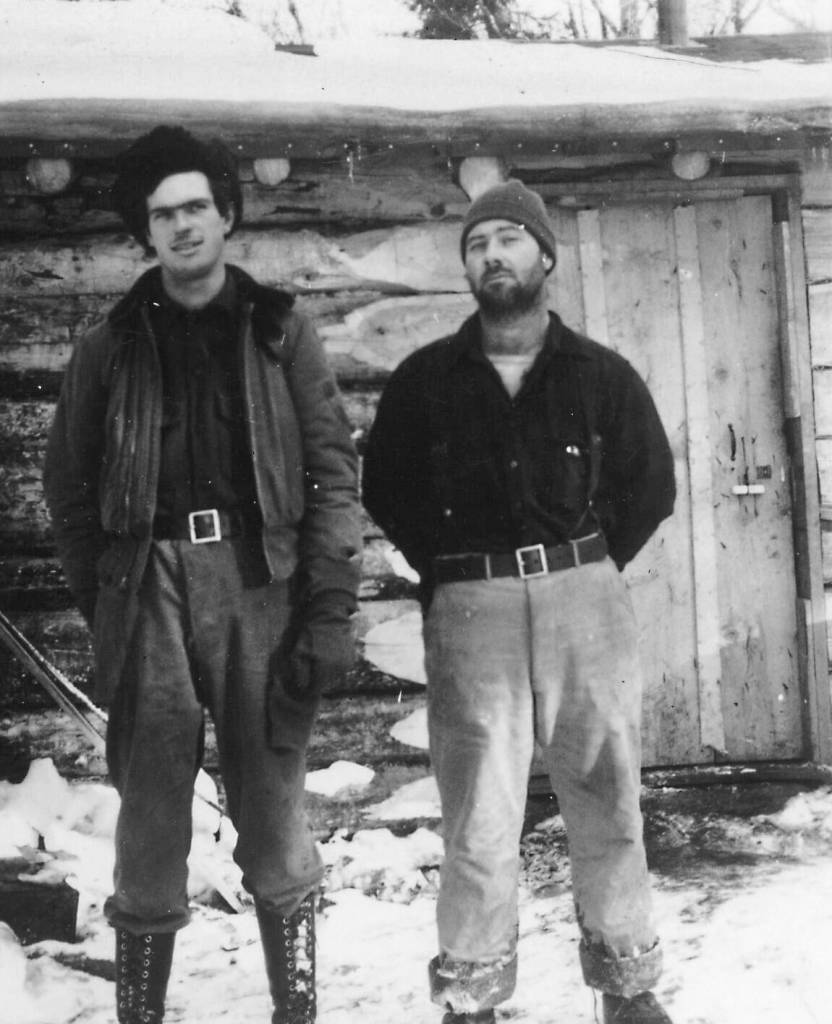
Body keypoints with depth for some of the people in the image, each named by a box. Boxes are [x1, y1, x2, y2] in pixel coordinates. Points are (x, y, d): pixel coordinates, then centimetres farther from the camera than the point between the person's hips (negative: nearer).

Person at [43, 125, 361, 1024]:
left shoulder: (280, 334, 9)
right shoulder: (110, 347, 12)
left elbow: (333, 473, 3)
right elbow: (68, 485, 12)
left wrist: (329, 605, -6)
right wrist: (103, 602, 3)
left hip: (262, 582, -1)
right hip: (149, 587, 1)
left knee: (273, 806, 2)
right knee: (150, 810, 3)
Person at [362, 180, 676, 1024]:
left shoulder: (602, 375, 7)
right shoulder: (423, 379, 6)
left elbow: (650, 485, 12)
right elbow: (386, 490, 12)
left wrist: (589, 565, 4)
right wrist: (452, 572, 6)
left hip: (583, 596, 1)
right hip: (470, 608, -1)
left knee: (606, 799, 7)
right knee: (478, 813, -2)